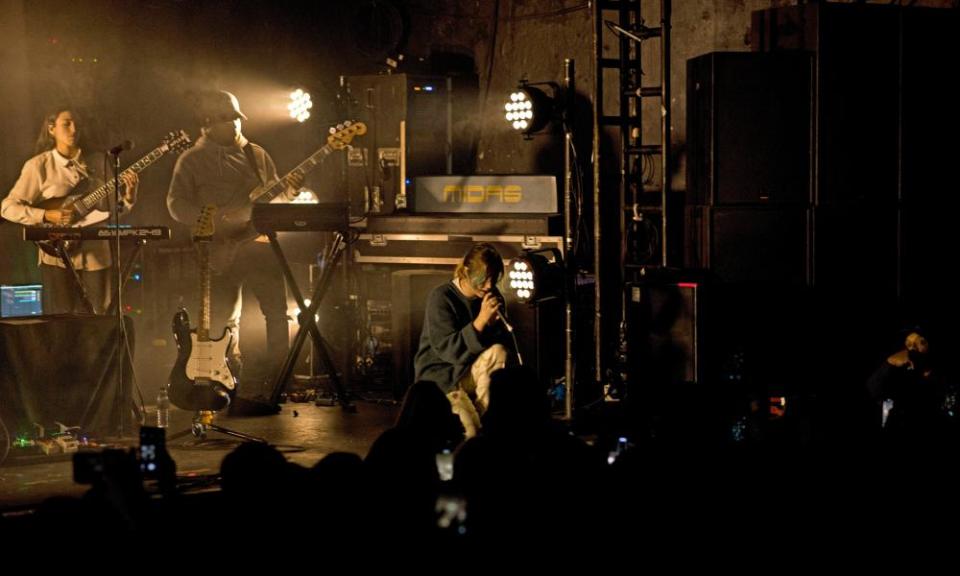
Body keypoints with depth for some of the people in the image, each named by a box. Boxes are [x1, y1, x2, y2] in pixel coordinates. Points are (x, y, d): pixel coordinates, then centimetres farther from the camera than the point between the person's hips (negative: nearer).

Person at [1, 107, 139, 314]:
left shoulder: (97, 163, 8)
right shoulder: (39, 165, -3)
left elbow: (115, 206, 10)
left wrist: (129, 195, -12)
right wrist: (47, 216, -17)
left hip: (96, 257, 3)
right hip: (58, 257, -3)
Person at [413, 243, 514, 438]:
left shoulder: (491, 296, 1)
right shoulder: (441, 297, -15)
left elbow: (504, 343, 1)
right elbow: (447, 350, -22)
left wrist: (494, 323, -20)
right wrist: (480, 321, -30)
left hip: (471, 374, 5)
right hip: (440, 376, -5)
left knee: (498, 353, -28)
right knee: (471, 431, -27)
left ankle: (483, 416, -15)